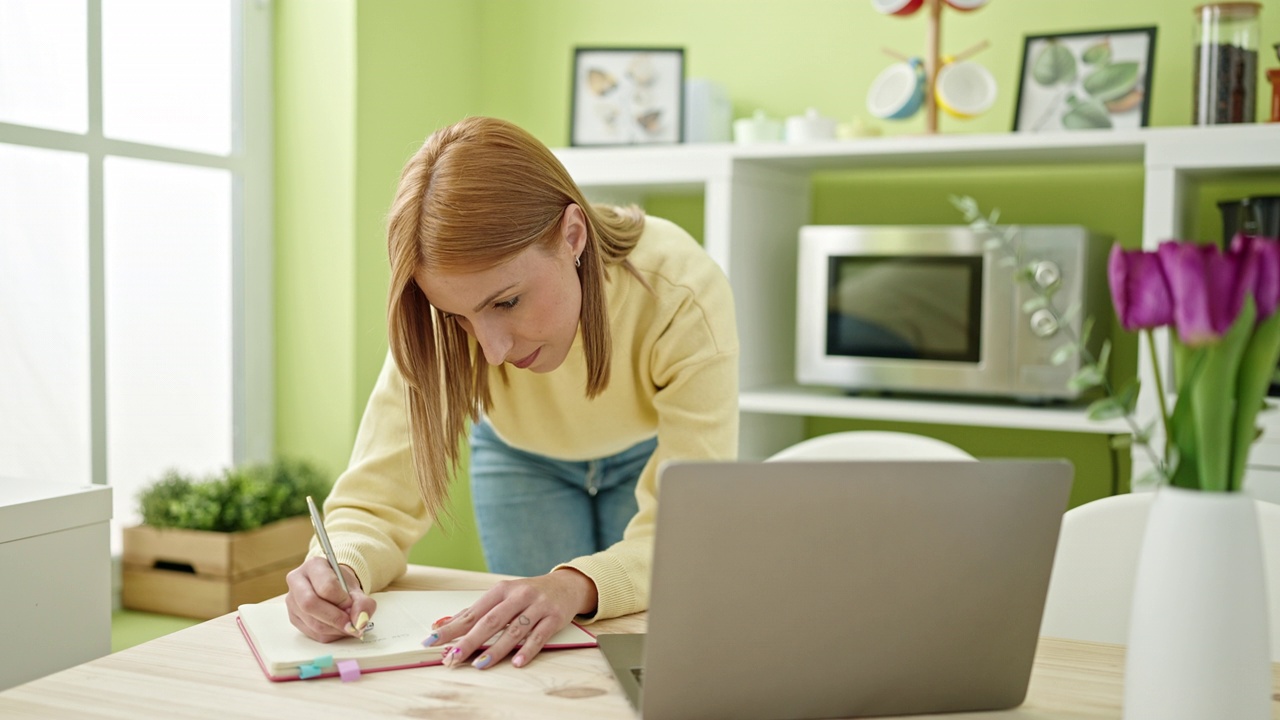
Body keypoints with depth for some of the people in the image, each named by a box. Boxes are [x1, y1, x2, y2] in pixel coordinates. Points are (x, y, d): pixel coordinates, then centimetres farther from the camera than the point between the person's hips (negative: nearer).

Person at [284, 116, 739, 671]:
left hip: (651, 453, -1)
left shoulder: (684, 295, -40)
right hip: (522, 457, 1)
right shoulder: (436, 323, -34)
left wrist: (576, 585, -59)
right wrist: (340, 570, -54)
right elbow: (378, 500, -30)